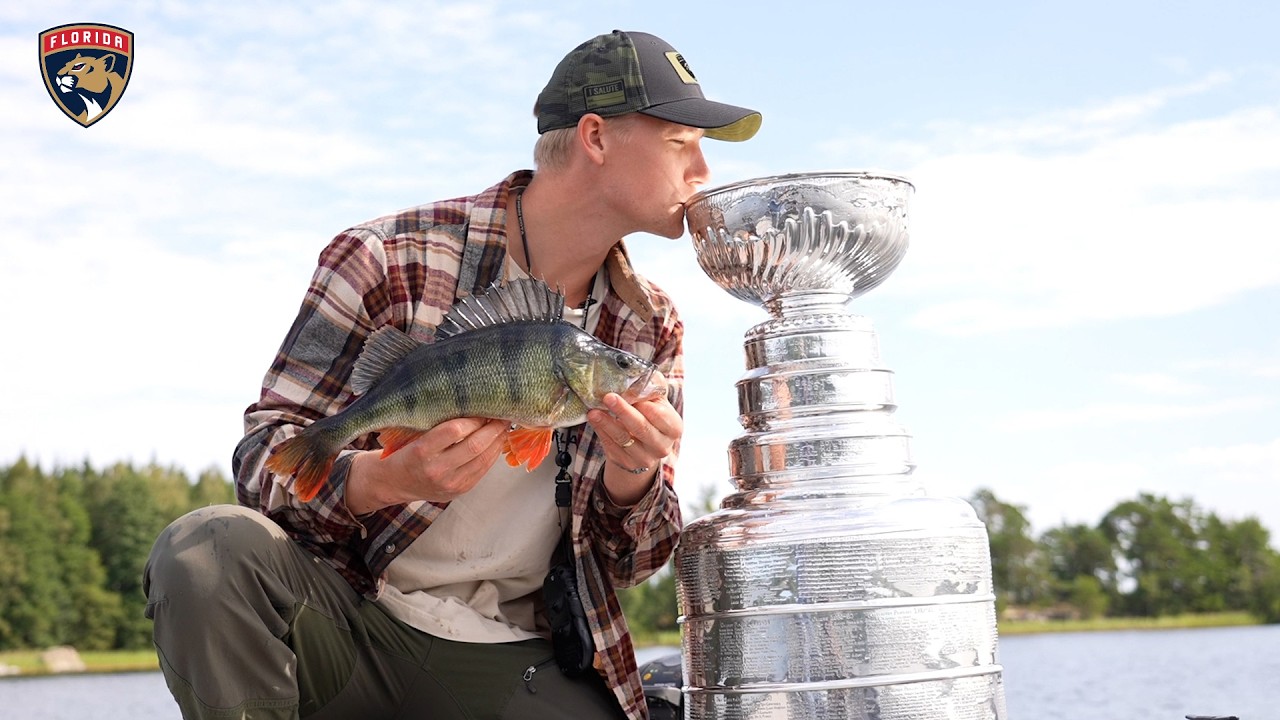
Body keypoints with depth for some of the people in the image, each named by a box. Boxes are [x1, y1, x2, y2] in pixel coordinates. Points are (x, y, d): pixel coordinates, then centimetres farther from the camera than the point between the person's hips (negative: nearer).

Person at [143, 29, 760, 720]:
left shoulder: (650, 327, 6)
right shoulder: (386, 261, -7)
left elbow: (630, 562, 9)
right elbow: (265, 454, -9)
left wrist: (632, 479, -15)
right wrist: (389, 478, -30)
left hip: (513, 661, 2)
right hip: (349, 621, -2)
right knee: (206, 548, -31)